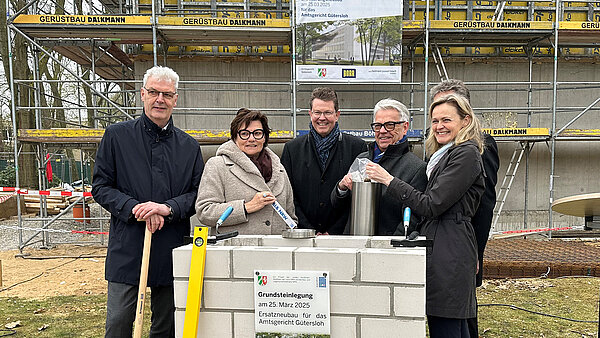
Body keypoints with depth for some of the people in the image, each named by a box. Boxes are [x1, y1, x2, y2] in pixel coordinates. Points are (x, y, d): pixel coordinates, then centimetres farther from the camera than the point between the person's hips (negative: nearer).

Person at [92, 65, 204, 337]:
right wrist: (135, 208, -15)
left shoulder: (189, 146, 9)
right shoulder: (117, 136, 3)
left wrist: (168, 208, -12)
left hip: (173, 251, 2)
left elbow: (199, 193, 6)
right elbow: (101, 187, 0)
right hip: (127, 248, -2)